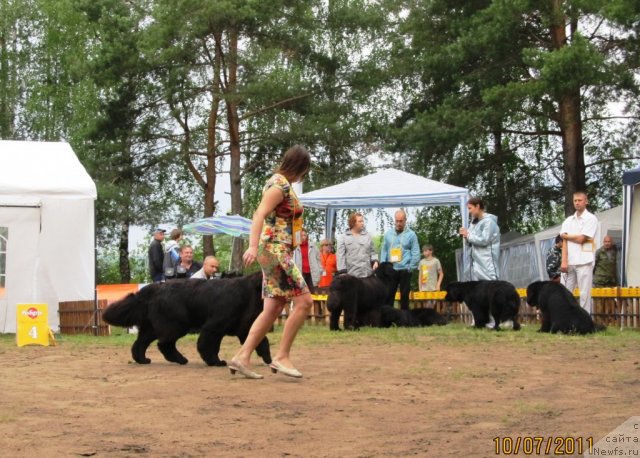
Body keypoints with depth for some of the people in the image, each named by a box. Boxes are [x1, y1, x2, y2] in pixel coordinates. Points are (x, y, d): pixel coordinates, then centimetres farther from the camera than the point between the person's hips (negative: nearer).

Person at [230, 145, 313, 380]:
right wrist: (253, 247, -34)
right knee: (304, 301, -11)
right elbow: (260, 215, -23)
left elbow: (261, 214, 23)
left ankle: (242, 357, 5)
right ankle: (282, 357, -9)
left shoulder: (281, 183, 17)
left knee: (273, 309, 7)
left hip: (277, 253, 10)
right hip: (275, 250, -10)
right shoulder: (280, 184, -12)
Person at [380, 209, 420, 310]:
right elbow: (384, 251, 10)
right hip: (390, 270, 3)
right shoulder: (388, 234, 9)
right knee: (388, 295, 2)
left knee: (404, 296, 5)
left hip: (404, 270, -3)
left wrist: (411, 268, -10)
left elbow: (416, 253, -3)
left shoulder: (411, 234, -1)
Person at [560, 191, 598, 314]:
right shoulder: (568, 220, 15)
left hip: (584, 261, -5)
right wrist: (564, 261, -4)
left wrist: (565, 235, 5)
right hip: (570, 261, 5)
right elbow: (565, 242, 7)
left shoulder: (591, 219, -1)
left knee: (584, 293, -4)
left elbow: (580, 239, -10)